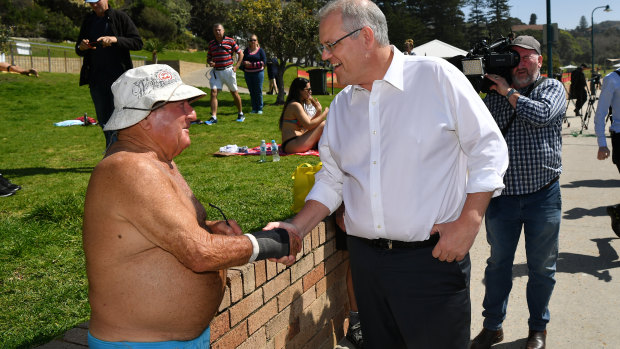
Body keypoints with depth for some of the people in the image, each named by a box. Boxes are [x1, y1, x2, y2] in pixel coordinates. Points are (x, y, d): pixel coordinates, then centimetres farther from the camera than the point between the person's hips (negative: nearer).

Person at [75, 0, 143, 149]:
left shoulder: (120, 17, -2)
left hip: (118, 79, -5)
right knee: (103, 121, 13)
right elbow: (79, 51, 18)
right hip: (96, 80, 6)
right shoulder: (88, 20, 13)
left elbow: (138, 43, -8)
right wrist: (81, 48, -6)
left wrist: (115, 39, -22)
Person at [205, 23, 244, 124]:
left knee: (234, 93, 7)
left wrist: (236, 67, -2)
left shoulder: (230, 41, -1)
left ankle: (240, 114, 25)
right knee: (213, 92, -11)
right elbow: (208, 58, 16)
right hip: (216, 71, 2)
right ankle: (213, 117, -11)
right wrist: (209, 62, -8)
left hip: (228, 70, -2)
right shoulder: (211, 43, 8)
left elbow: (240, 54, 5)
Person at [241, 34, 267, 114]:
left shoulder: (260, 50, 1)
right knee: (251, 91, 5)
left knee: (258, 91, -3)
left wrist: (251, 64, -13)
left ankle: (260, 108, 5)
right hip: (248, 74, 3)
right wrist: (245, 63, -14)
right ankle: (254, 108, 11)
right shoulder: (246, 50, 11)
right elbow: (242, 60, 11)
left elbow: (264, 62, -8)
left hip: (258, 73, -3)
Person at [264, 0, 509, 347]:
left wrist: (469, 222, -13)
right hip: (365, 259, 5)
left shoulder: (436, 76, -7)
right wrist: (297, 227, 1)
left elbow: (489, 149, -5)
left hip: (432, 257, -5)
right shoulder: (341, 104, 9)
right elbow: (332, 180, 14)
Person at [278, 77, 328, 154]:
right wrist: (325, 114, -11)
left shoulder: (302, 103, 17)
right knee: (323, 124, -15)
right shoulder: (295, 105, -14)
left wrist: (318, 112, 1)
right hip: (291, 144, -11)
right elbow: (309, 125, -20)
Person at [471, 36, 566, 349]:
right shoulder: (494, 95, 10)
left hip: (543, 195, -2)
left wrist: (508, 91, -10)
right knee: (498, 264, 12)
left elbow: (541, 115, -19)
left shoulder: (553, 88, 3)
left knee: (541, 267, 11)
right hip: (502, 194, 2)